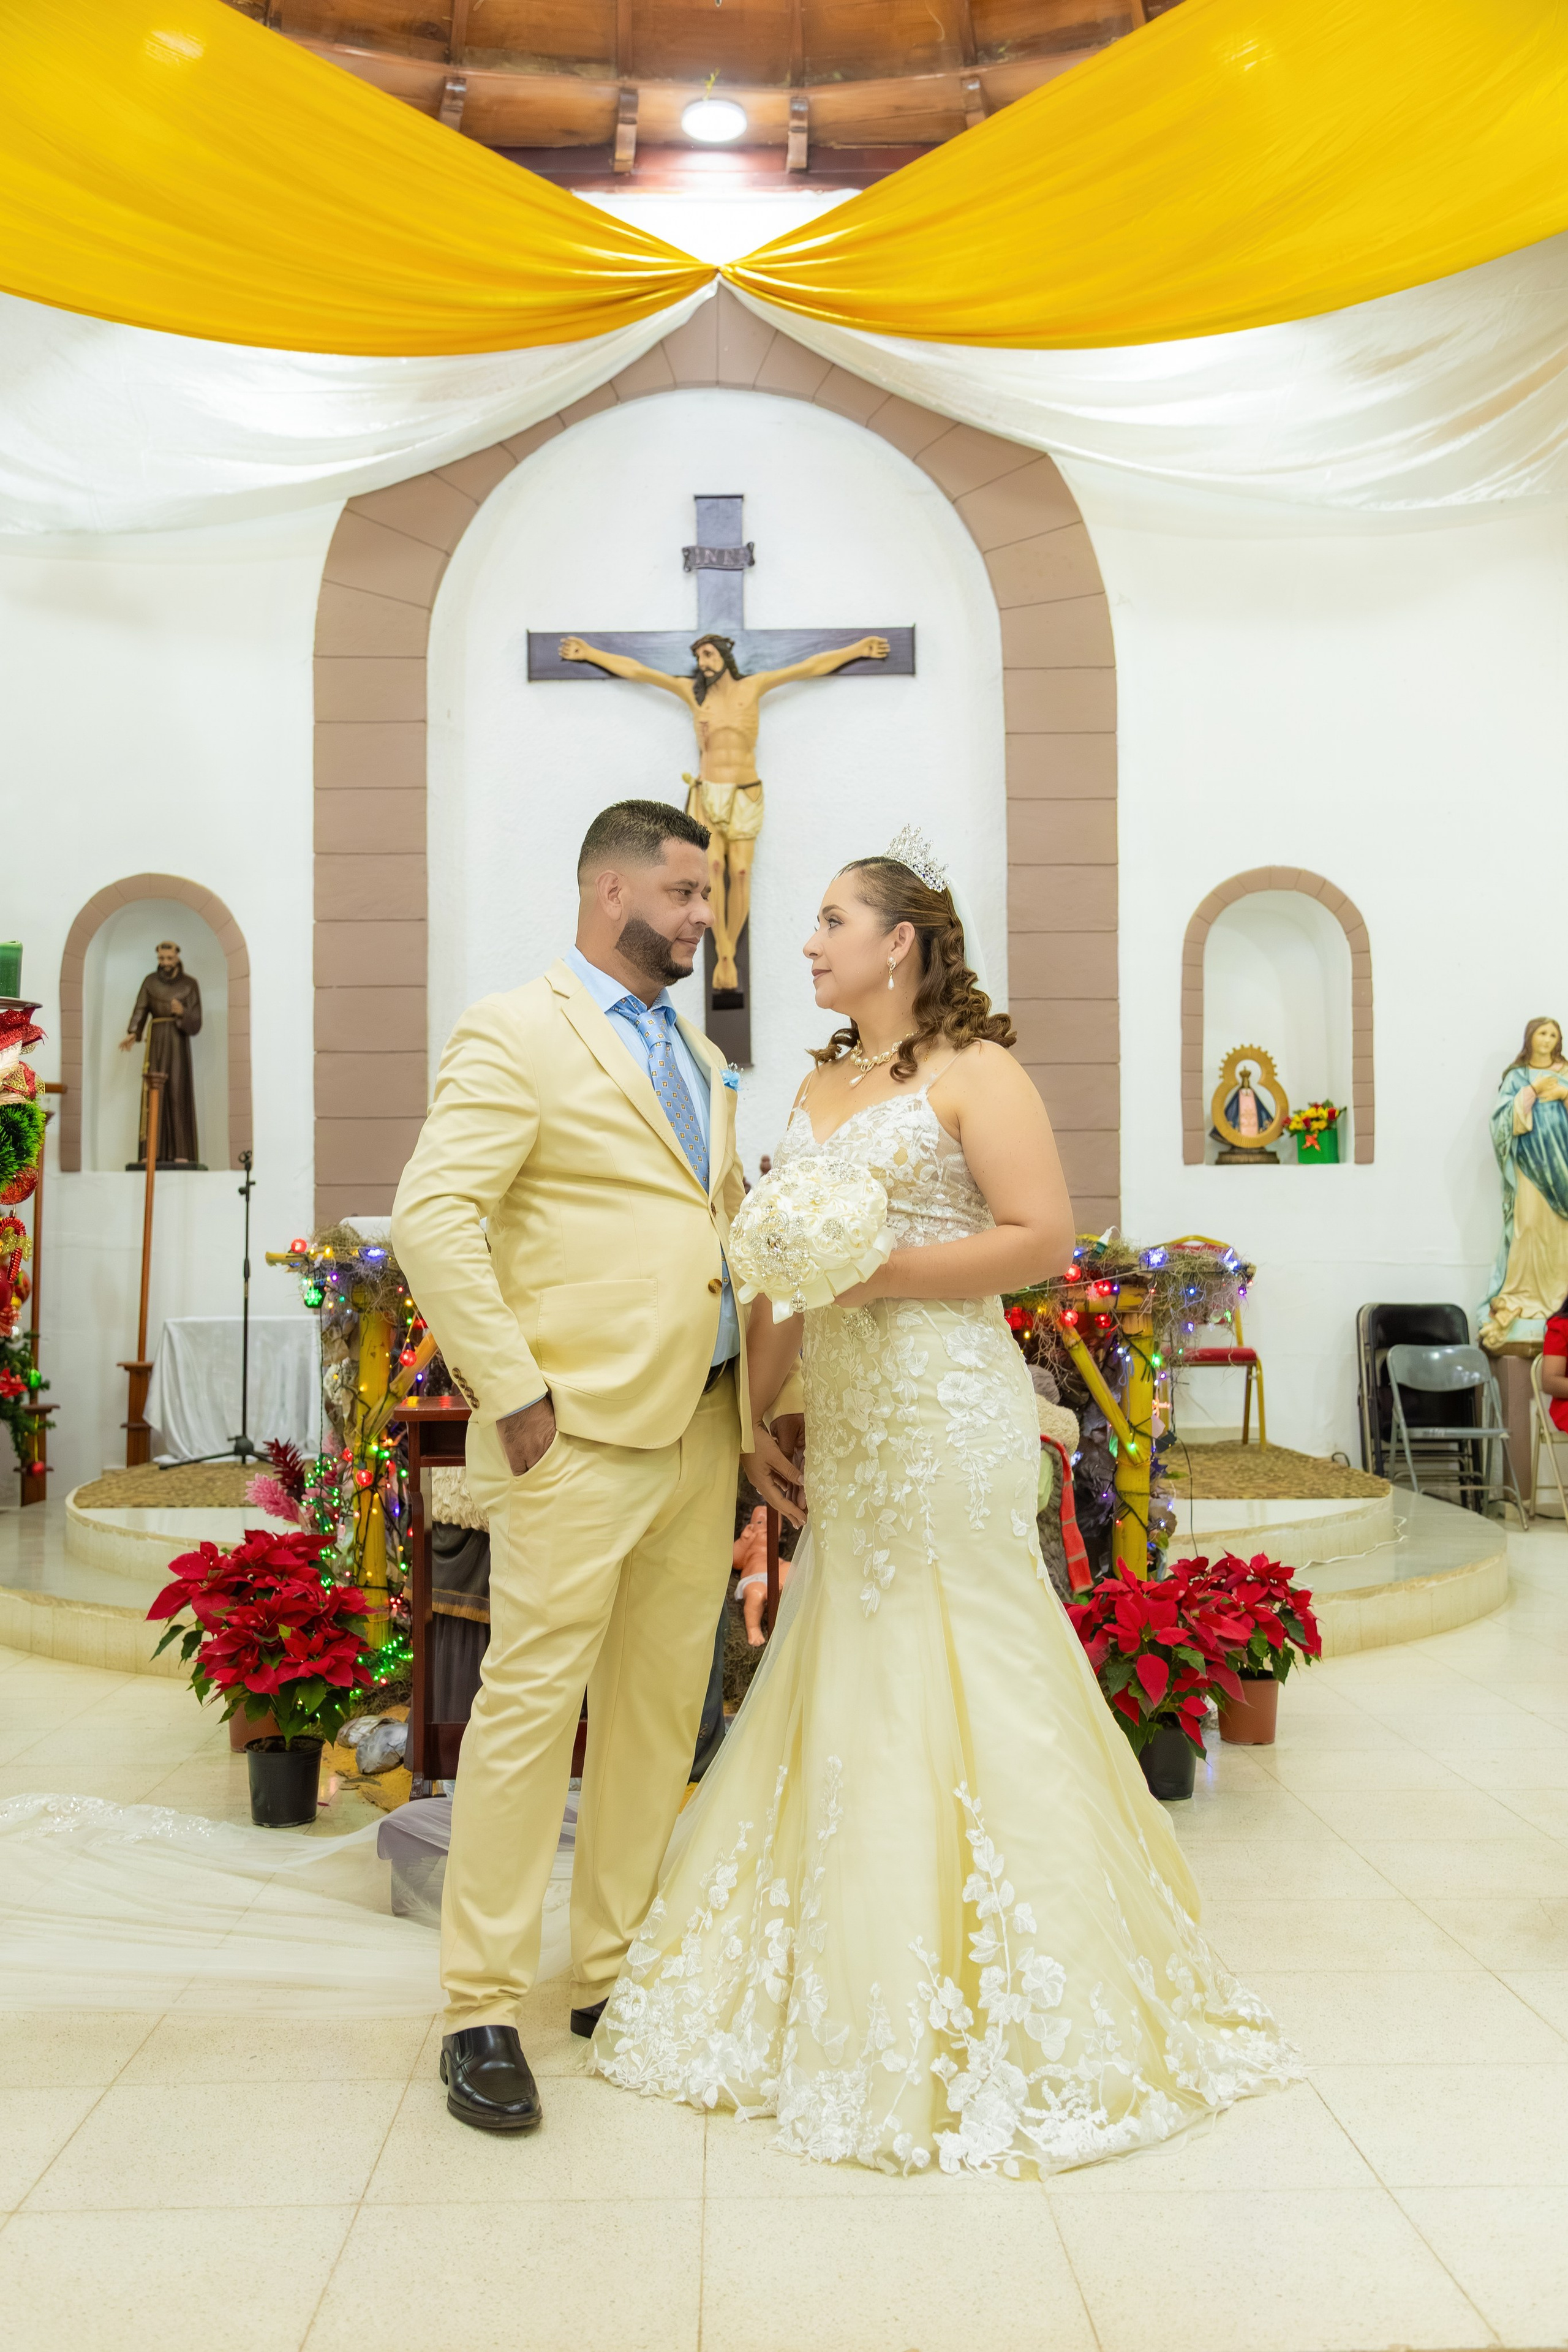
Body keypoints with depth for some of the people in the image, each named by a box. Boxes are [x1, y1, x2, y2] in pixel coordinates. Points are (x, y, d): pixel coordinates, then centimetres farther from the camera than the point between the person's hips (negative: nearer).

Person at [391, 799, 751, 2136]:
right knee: (531, 1704, -3)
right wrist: (515, 1393, -16)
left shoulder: (703, 1058, 20)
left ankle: (616, 1974, 26)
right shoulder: (516, 1034, -5)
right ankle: (483, 2011, 11)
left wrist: (758, 1386, 13)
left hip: (703, 1428, 8)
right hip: (580, 1436, -7)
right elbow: (433, 1219, -14)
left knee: (662, 1713, 12)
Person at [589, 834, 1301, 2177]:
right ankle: (853, 2000, 27)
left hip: (947, 1417, -7)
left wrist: (885, 1268, -17)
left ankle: (997, 2015, 15)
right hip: (842, 1428, 7)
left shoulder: (973, 1070, -4)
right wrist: (752, 1420, 15)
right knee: (840, 1692, 12)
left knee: (956, 1694, -1)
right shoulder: (819, 1088, 17)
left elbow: (1045, 1236, -12)